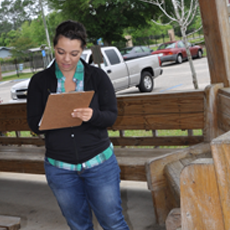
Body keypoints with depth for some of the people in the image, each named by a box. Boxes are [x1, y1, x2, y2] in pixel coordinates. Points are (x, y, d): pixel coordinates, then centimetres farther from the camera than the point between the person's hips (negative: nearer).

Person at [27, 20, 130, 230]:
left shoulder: (97, 76, -4)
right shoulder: (40, 81, -1)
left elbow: (111, 116, -8)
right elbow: (34, 124, -4)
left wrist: (92, 116, -30)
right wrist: (51, 119, -26)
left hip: (99, 163, -1)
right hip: (60, 169, 1)